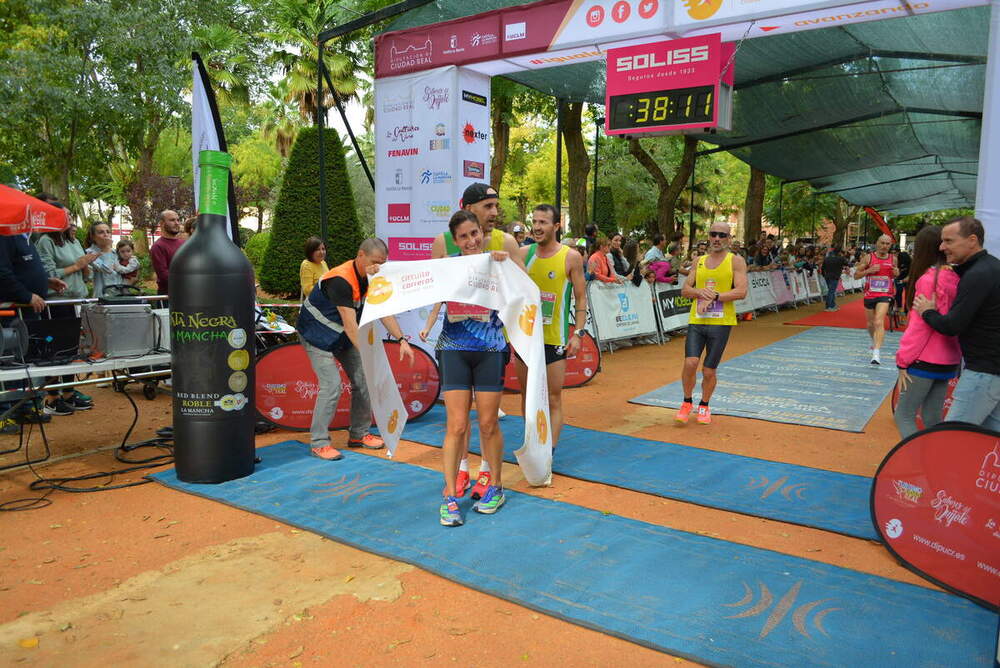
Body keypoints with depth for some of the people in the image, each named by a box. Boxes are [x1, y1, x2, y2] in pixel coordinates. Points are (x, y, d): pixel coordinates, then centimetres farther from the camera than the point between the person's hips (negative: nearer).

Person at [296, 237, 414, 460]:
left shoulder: (370, 278, -6)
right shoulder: (341, 280, -32)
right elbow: (350, 325, -36)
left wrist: (401, 340, -15)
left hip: (344, 336, 8)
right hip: (318, 335, -8)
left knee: (363, 380, 4)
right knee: (331, 385, -17)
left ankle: (359, 434, 17)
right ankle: (318, 442, -5)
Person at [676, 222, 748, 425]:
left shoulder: (736, 261, 0)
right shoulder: (699, 261, 13)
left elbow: (741, 292, -10)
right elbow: (685, 290, 10)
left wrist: (714, 296, -18)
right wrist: (700, 291, -11)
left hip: (721, 323, -2)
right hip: (696, 321, 2)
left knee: (709, 371, 3)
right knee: (690, 363, -12)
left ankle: (704, 406, 28)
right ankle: (687, 402, 11)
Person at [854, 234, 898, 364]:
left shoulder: (893, 259, 2)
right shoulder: (868, 258, -4)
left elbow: (895, 275, 20)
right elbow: (856, 275, -2)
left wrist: (896, 273, -4)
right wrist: (869, 270, -19)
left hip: (885, 295, -1)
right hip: (869, 294, 1)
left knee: (879, 322, -20)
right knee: (870, 324, 16)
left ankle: (876, 353, -26)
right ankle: (874, 343, 45)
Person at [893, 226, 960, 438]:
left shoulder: (929, 279, -16)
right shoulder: (955, 278, 5)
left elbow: (921, 325, -16)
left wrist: (903, 361, -10)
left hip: (926, 362, -7)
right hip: (948, 361, 8)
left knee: (903, 415, 1)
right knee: (932, 418, 15)